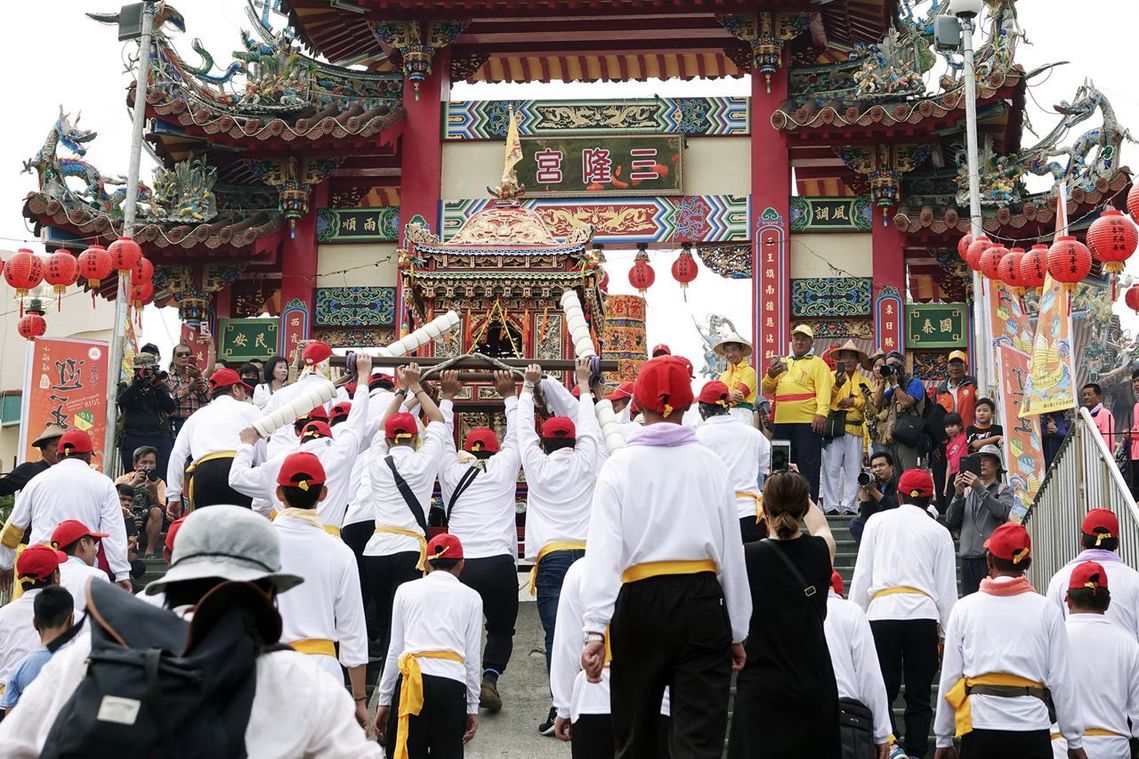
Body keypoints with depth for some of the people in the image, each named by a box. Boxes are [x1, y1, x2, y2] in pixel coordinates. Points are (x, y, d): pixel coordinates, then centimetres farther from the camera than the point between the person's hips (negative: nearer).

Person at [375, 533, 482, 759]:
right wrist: (473, 707, 15)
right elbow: (472, 657, 10)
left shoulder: (406, 590, 14)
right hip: (452, 683, 0)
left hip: (413, 679, 0)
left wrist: (384, 700, 15)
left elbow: (395, 649, 11)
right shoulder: (470, 597, 13)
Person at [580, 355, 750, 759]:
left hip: (640, 604, 0)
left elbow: (604, 551, -12)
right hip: (701, 602, 0)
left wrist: (596, 629, -15)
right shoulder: (710, 464, 2)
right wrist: (737, 632, 12)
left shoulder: (620, 465, -2)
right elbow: (731, 551, 4)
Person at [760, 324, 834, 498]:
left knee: (808, 465, -3)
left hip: (808, 422, -6)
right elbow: (767, 389, 20)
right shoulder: (782, 363, 21)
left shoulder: (817, 363, 4)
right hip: (781, 422, 6)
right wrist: (770, 375, -1)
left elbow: (824, 390, -8)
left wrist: (822, 413, -22)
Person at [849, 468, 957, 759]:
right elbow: (946, 589, 9)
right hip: (923, 616, 1)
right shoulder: (939, 532, 10)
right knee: (919, 697, 10)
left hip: (882, 614, -1)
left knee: (882, 692, 5)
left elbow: (862, 575, 6)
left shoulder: (877, 522, 10)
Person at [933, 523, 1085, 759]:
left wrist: (944, 740, 11)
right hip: (1032, 725, 0)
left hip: (979, 724, 0)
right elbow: (1061, 680, 1)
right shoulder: (1046, 610, 2)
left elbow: (949, 677, 3)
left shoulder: (964, 608, 3)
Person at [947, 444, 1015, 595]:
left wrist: (980, 489, -14)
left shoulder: (1004, 490, 10)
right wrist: (958, 494, -3)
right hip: (968, 558, 4)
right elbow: (950, 522, 8)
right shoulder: (967, 491, 17)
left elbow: (1002, 511, -12)